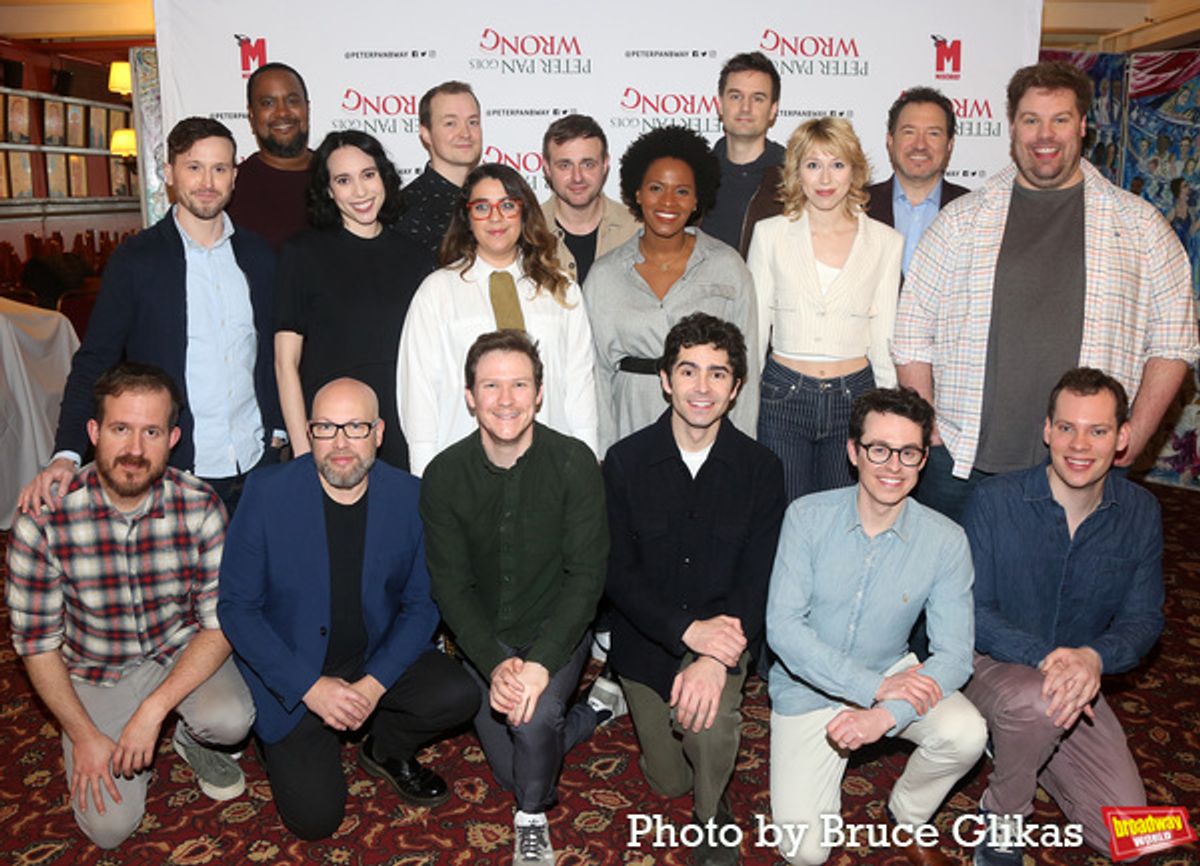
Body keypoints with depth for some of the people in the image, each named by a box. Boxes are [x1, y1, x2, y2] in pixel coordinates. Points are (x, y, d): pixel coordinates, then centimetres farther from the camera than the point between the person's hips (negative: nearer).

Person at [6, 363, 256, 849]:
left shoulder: (200, 507, -18)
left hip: (183, 651, 1)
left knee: (232, 721, -29)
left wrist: (152, 710, -23)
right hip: (96, 672, 0)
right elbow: (36, 640, -10)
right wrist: (84, 736, -11)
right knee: (109, 827, -11)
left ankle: (191, 738, 8)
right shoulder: (43, 519, -20)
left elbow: (220, 623, -14)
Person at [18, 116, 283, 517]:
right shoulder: (135, 259, -4)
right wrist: (66, 455, -16)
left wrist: (278, 427, 9)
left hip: (256, 466, 3)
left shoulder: (258, 254, 6)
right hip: (175, 470, -3)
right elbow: (94, 362, -6)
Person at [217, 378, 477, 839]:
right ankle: (294, 743, 20)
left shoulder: (409, 496, -8)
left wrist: (374, 684, -16)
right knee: (314, 817, -13)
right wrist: (310, 686, -18)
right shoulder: (267, 494, -14)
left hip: (379, 659, 2)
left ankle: (388, 748, 10)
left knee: (457, 695, -23)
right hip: (292, 676, -2)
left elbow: (422, 604, -2)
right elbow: (236, 606, -10)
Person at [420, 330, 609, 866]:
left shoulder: (573, 463, -16)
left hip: (555, 632, -3)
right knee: (510, 772, 5)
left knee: (533, 720, -30)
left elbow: (586, 576, -18)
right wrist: (494, 665, -23)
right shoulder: (444, 475, -10)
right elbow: (450, 585, -9)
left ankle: (533, 821, 3)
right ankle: (596, 708, 34)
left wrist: (540, 664, -29)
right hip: (483, 638, 3)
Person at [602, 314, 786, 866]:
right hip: (646, 643, 1)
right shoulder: (625, 461, -9)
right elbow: (617, 571, -11)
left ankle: (713, 814, 1)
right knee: (669, 781, 10)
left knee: (707, 712, -31)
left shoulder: (760, 469, -8)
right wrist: (688, 629, -25)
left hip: (722, 635, -1)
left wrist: (717, 657, -29)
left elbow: (758, 578, -12)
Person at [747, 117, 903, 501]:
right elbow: (752, 330, 5)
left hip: (854, 396, 1)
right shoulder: (770, 234, 3)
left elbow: (884, 340, 7)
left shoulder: (885, 242, 4)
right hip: (782, 395, 0)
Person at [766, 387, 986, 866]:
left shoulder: (945, 541, -13)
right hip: (808, 688, -1)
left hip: (894, 676, 2)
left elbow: (955, 654, -15)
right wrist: (875, 687, -26)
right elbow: (782, 626, -20)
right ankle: (820, 780, 24)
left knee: (966, 734, -27)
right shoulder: (807, 516, -16)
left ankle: (907, 816, 6)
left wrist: (886, 715, -31)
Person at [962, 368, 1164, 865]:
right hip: (991, 665, -4)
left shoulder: (1140, 513, -4)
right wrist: (1043, 657, -32)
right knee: (1038, 701, -39)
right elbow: (971, 610, -15)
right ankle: (1002, 821, -9)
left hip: (1079, 678, 4)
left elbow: (1144, 619, -2)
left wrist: (1093, 657, -24)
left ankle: (1017, 745, 22)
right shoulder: (994, 501, -16)